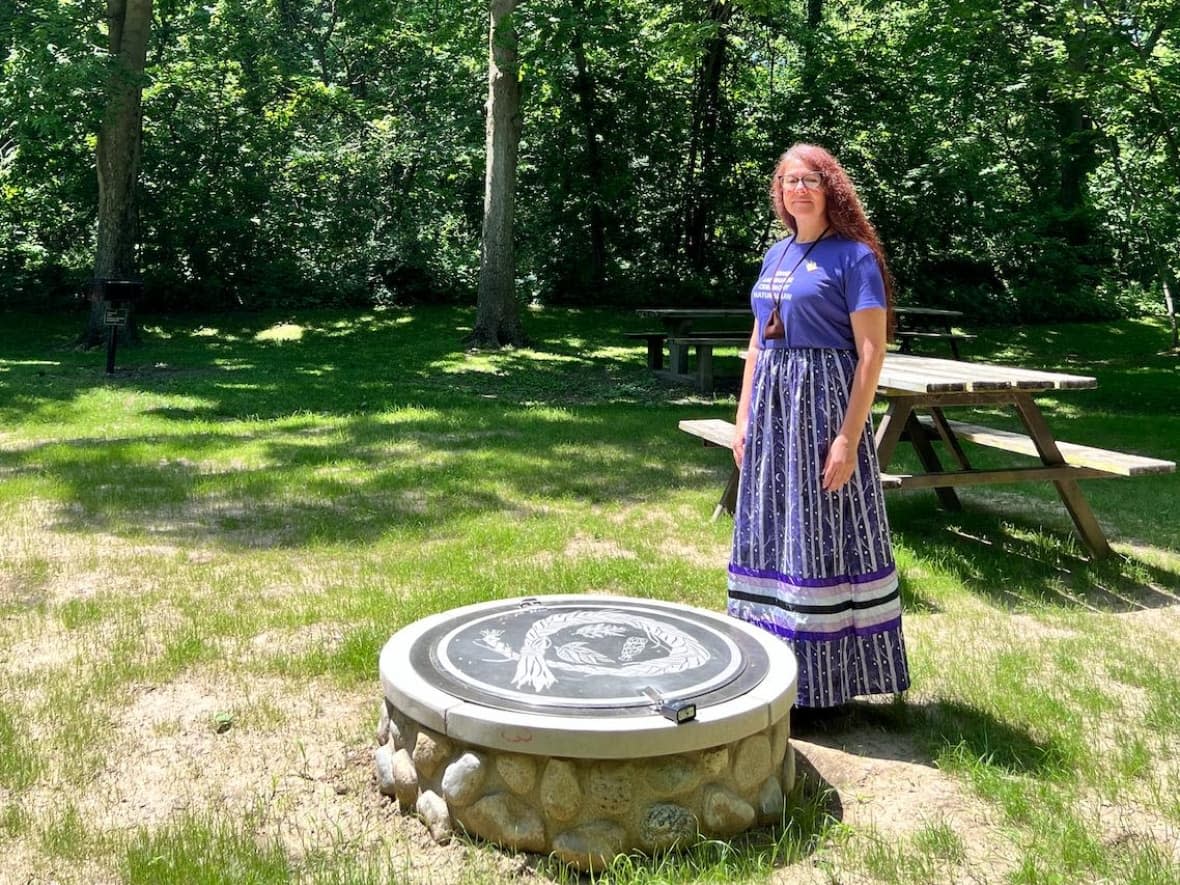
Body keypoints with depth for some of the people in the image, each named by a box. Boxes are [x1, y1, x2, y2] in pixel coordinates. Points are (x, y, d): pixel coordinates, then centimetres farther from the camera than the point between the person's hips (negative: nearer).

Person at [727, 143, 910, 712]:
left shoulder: (853, 256, -6)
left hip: (822, 404, -7)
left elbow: (871, 351, -12)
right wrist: (743, 418, 12)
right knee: (770, 536, 11)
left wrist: (849, 438, -18)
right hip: (772, 406, 7)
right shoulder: (776, 254, 14)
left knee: (822, 537, -2)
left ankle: (825, 680, 9)